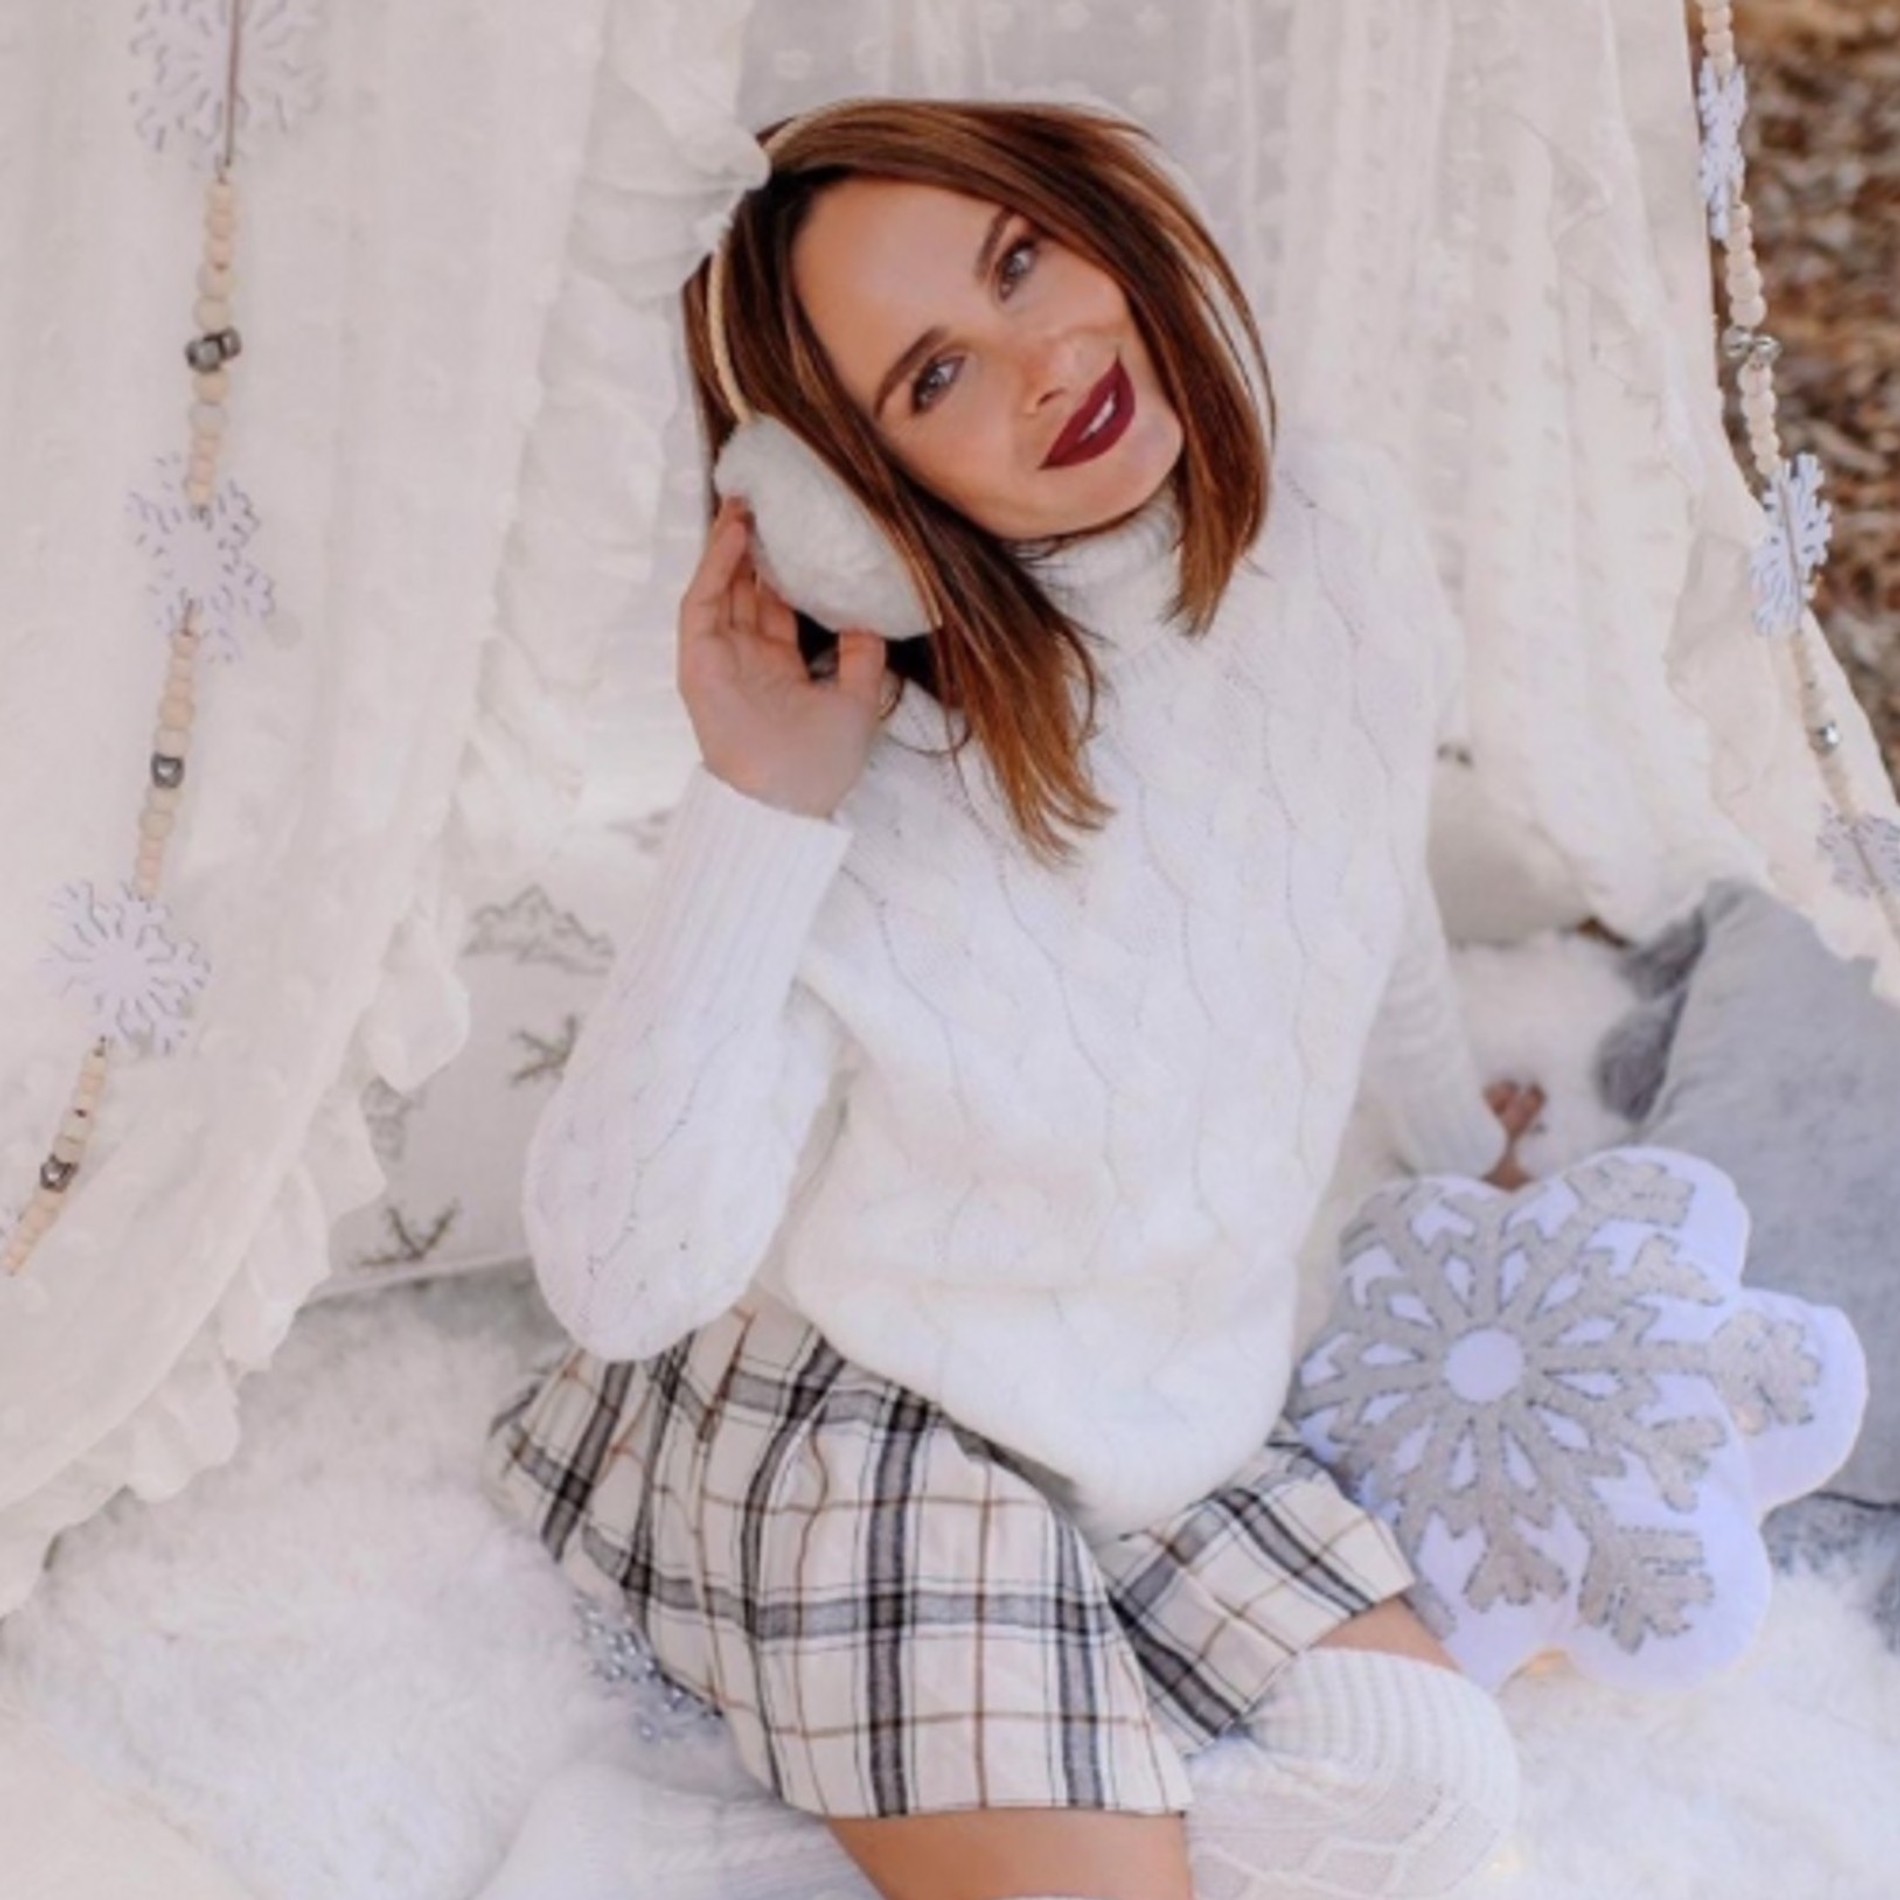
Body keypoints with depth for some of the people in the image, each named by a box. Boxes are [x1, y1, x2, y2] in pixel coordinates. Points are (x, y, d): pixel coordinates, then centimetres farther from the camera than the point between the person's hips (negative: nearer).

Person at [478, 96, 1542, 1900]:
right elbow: (619, 1276, -31)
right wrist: (754, 811, -35)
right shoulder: (871, 770, -26)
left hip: (1175, 1430, 6)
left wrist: (1456, 1137, 31)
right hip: (864, 1432, -6)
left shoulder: (1336, 536, -11)